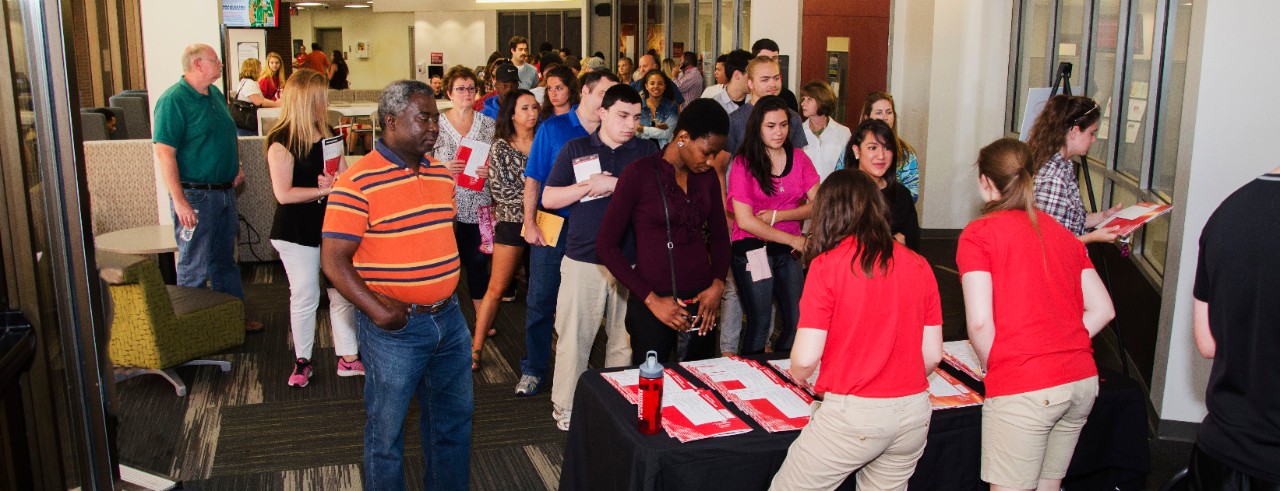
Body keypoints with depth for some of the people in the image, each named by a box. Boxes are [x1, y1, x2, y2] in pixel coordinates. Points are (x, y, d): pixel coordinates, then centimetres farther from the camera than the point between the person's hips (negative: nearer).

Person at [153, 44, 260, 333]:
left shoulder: (216, 94, 10)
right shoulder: (173, 100, -16)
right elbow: (164, 152, -21)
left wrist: (236, 165, 11)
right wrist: (179, 201, -25)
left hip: (224, 190, 8)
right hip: (195, 196, -8)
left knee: (225, 260, 18)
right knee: (195, 268, 1)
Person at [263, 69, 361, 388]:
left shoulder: (327, 134, 9)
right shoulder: (282, 142, -12)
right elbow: (284, 194, -18)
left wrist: (336, 179, -12)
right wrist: (328, 189, -16)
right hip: (297, 232, -6)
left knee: (343, 293, 6)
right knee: (305, 297, 4)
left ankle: (348, 358, 16)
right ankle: (302, 362, 21)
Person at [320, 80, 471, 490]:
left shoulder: (441, 174, 8)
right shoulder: (358, 183, -15)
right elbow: (334, 260, -16)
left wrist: (448, 295, 11)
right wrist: (376, 310, -24)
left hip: (448, 317, 7)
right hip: (395, 327, -7)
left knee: (454, 416, 19)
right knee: (387, 428, 9)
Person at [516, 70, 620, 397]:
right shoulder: (552, 129, 0)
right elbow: (534, 179, -1)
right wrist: (530, 223, -8)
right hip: (552, 228, -2)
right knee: (541, 301, 2)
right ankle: (533, 370, 15)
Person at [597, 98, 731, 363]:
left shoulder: (707, 177, 7)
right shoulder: (640, 173, -9)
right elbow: (606, 245, -9)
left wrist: (718, 284, -2)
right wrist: (651, 299, -12)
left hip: (702, 303, 5)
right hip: (653, 305, -5)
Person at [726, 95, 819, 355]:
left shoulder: (798, 158, 5)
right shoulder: (743, 164, -8)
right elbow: (745, 221, -13)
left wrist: (777, 215, -14)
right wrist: (792, 239, -10)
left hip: (787, 251, 4)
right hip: (752, 249, -4)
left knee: (797, 323, 6)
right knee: (760, 324, 2)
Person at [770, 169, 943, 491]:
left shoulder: (826, 265, -10)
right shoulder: (918, 266, 3)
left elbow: (805, 358, -12)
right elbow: (933, 355, 7)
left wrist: (799, 376, 11)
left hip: (854, 415, -5)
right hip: (914, 413, 6)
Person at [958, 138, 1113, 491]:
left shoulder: (978, 234, -4)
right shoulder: (1062, 233, 14)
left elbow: (980, 323, -12)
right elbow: (1102, 309, 12)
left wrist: (995, 368, 4)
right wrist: (1061, 350, 14)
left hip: (1023, 388, -6)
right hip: (1083, 381, 7)